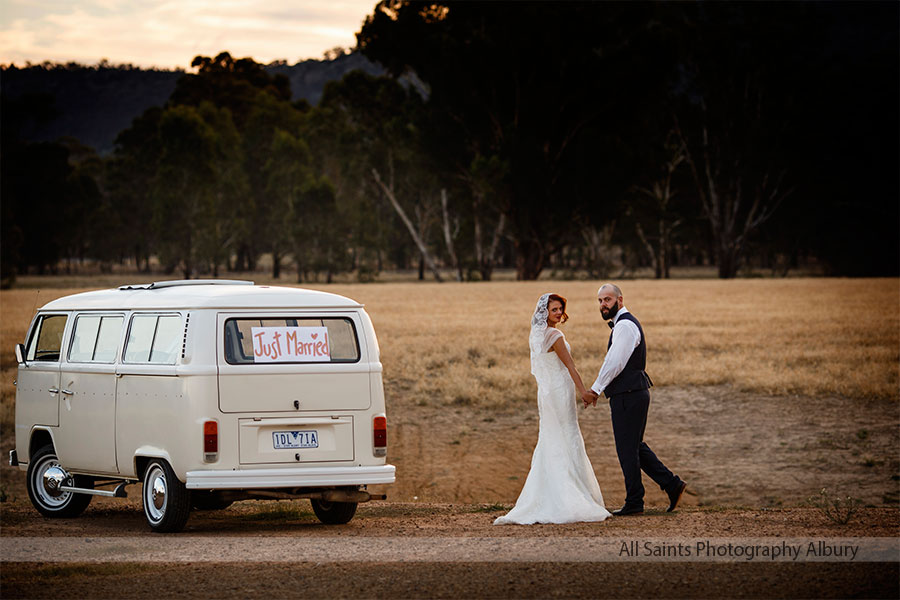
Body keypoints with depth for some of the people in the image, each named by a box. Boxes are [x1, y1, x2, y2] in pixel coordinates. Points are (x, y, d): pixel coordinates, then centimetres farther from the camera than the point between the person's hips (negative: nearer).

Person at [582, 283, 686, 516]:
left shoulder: (625, 326, -15)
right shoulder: (625, 323, 18)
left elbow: (614, 363, -21)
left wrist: (594, 390, -18)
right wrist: (597, 390, 17)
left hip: (628, 396, -10)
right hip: (631, 394, 10)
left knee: (627, 449, -3)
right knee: (635, 446, 16)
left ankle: (634, 502, 4)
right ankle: (671, 484, 17)